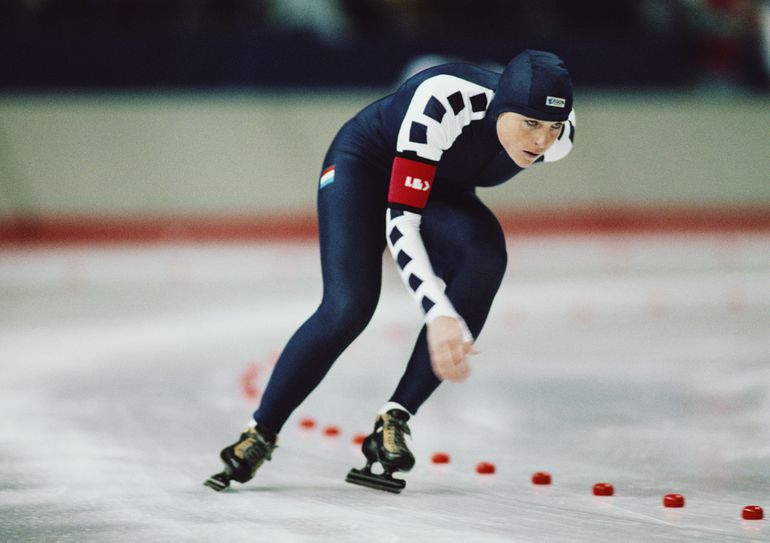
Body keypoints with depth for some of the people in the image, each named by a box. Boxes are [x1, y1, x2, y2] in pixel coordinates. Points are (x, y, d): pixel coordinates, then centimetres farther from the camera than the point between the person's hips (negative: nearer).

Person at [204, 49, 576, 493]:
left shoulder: (558, 136, -25)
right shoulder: (443, 102, -41)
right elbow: (399, 221, -41)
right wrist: (439, 313, -54)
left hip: (441, 188, 4)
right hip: (365, 164, -4)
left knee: (487, 254, -28)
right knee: (349, 307, -22)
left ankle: (395, 421, -22)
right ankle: (261, 433, 0)